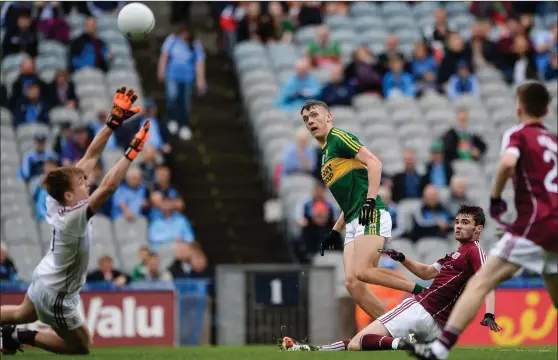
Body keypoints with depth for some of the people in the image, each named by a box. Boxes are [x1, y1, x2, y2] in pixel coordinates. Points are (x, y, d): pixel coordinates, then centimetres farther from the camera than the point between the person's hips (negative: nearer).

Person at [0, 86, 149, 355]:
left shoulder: (55, 201, -15)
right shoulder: (73, 217, -36)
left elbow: (90, 157, -14)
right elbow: (108, 186, -47)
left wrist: (114, 121, -20)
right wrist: (133, 151, -45)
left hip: (42, 279, 9)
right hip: (56, 297, -9)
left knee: (22, 314, 36)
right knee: (81, 347, 11)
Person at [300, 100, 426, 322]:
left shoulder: (339, 138, 0)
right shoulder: (326, 154, 26)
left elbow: (374, 162, -13)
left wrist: (370, 200, -22)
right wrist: (335, 232, 25)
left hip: (371, 216, -9)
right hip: (354, 223, 9)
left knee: (362, 272, -24)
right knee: (352, 283, -4)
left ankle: (420, 291, -13)